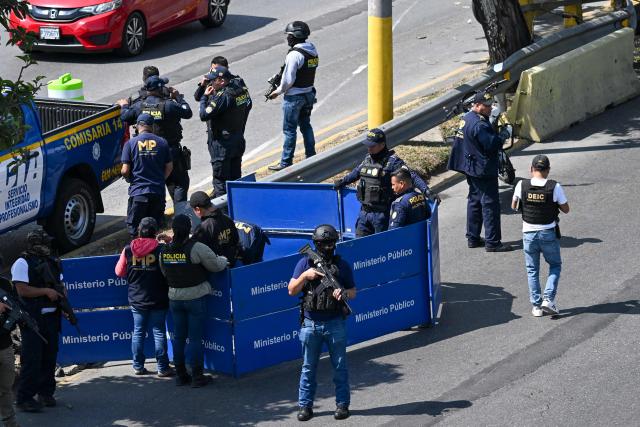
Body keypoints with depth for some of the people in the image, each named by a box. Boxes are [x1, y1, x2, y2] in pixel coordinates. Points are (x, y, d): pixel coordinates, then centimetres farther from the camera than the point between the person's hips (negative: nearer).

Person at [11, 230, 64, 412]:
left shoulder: (52, 263, 14)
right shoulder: (22, 263, -7)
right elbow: (22, 290, -16)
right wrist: (46, 291, -17)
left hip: (51, 317, 7)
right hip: (32, 319, -7)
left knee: (49, 358, 10)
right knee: (31, 359, -8)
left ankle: (46, 393, 22)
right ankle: (24, 398, -4)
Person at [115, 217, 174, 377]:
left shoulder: (128, 250, -5)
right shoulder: (161, 250, -14)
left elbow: (119, 272, 5)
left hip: (136, 299, 2)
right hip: (158, 300, -2)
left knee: (138, 332, 13)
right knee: (159, 333, 4)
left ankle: (138, 366, 15)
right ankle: (163, 368, 6)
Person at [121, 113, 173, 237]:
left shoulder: (130, 143, -5)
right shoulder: (162, 142, 3)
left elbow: (125, 170, -7)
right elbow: (169, 167, 7)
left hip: (138, 191, -3)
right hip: (158, 192, 3)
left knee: (134, 227, 7)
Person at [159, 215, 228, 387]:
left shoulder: (164, 251, 0)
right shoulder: (196, 248, -17)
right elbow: (216, 265, -10)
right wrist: (224, 260, 12)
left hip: (175, 298, 5)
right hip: (196, 298, -5)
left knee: (179, 337, 13)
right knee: (195, 337, 1)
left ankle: (180, 375, 19)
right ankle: (197, 376, 4)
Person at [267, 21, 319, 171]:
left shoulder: (295, 54, -23)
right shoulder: (312, 51, 4)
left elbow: (288, 79, -22)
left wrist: (278, 91, -5)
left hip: (294, 97, -8)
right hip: (308, 94, 8)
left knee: (289, 130, 0)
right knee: (305, 125, 19)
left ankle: (286, 162, 5)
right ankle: (311, 157, 26)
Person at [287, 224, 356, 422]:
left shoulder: (342, 265, 4)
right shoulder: (305, 263, 3)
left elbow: (353, 292, 8)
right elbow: (291, 290, 1)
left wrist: (344, 293, -15)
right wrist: (305, 276, -14)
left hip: (335, 324, 0)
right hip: (310, 324, 0)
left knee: (340, 366, 4)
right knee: (308, 367, 7)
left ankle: (342, 404, 12)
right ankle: (305, 405, 14)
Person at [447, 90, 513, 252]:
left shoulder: (467, 118, 10)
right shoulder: (479, 124, -23)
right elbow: (491, 144, -25)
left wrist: (496, 134, 3)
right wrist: (504, 135, -12)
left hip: (472, 168, 11)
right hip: (484, 170, -11)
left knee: (474, 201, 17)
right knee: (490, 204, -6)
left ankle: (473, 238, 24)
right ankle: (492, 242, -5)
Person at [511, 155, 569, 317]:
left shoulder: (522, 185, -9)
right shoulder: (554, 187, -13)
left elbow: (513, 206, 6)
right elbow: (566, 209, -4)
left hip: (529, 233, 1)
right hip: (549, 234, -1)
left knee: (532, 270, 14)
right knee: (555, 265, 17)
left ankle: (536, 306, 13)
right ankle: (548, 299, 2)